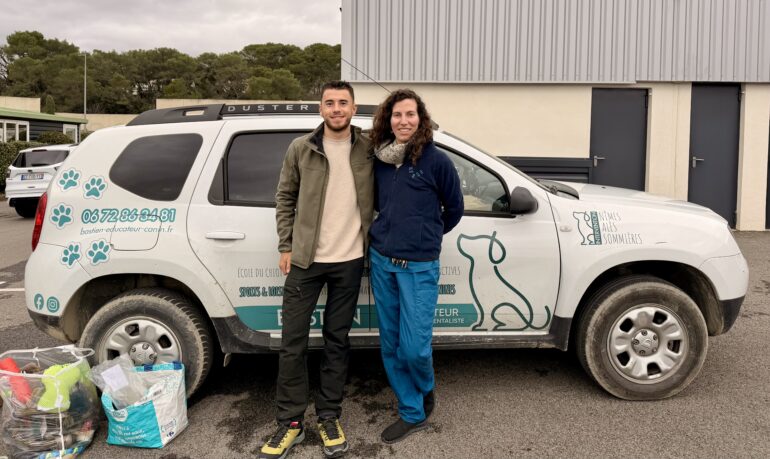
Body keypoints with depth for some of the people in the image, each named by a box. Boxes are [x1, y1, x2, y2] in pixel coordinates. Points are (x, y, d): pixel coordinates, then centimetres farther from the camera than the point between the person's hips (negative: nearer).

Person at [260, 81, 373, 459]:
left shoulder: (368, 150, 0)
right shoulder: (301, 149, -1)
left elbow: (377, 199, 8)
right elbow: (284, 198, 5)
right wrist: (286, 246, 0)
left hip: (349, 261, 0)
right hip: (305, 259, 0)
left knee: (337, 340, 10)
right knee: (292, 341, 3)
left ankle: (328, 417, 24)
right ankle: (290, 422, 17)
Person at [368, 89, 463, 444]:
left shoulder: (437, 161, -7)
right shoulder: (379, 161, 5)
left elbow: (454, 209, 5)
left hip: (419, 267, -4)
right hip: (381, 262, 5)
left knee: (414, 347, -5)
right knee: (390, 345, 9)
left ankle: (425, 390, 29)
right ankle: (412, 413, 26)